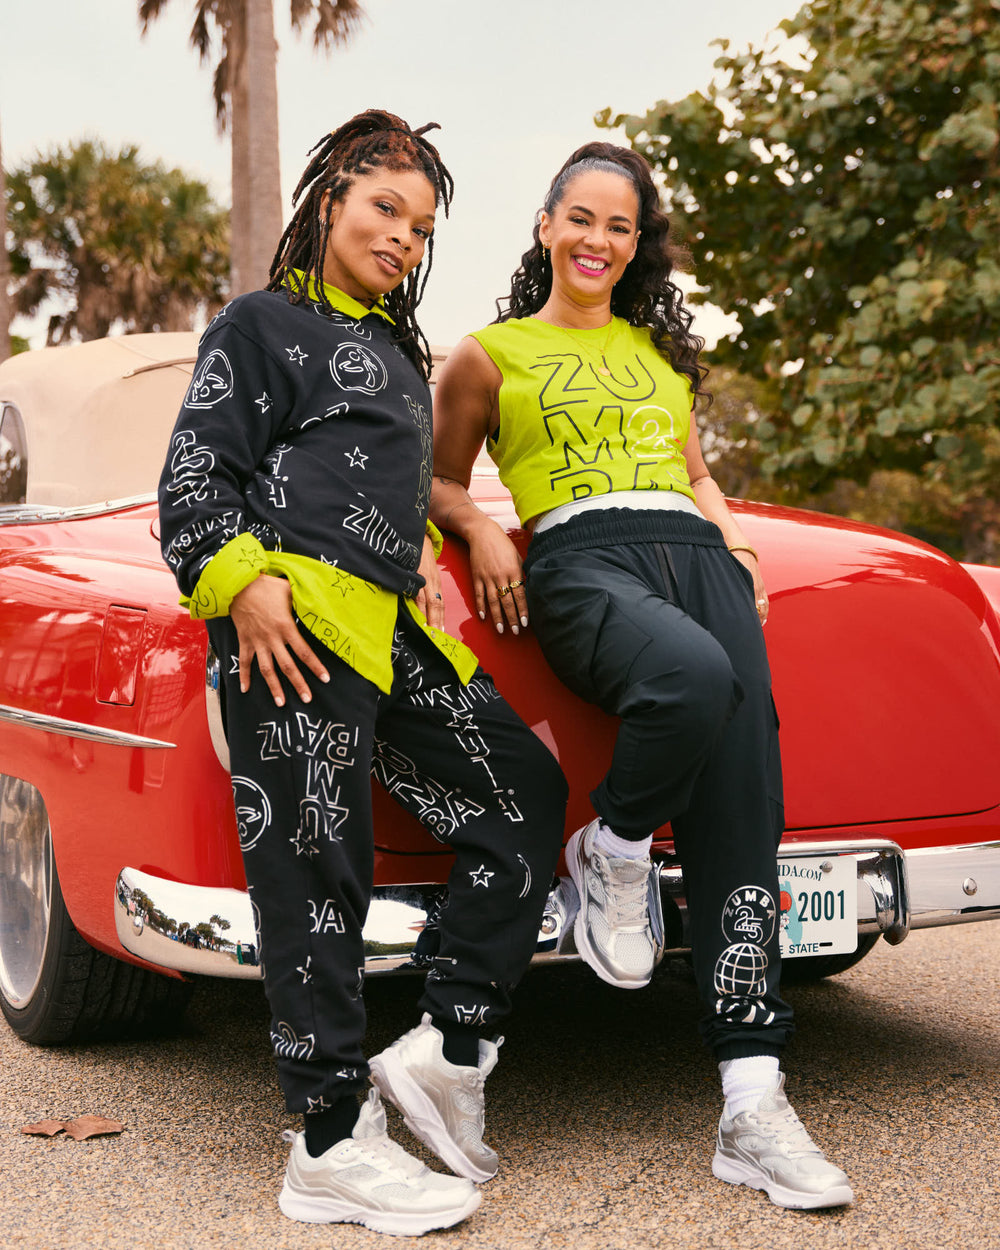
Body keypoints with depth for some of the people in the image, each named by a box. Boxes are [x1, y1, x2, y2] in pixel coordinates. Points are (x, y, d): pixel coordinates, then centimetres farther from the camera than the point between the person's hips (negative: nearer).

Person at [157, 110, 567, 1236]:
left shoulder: (396, 348, 28)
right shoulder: (263, 323, 5)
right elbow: (192, 478, -3)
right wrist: (240, 583, -16)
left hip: (392, 631, 9)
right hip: (292, 623, -8)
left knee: (525, 798, 3)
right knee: (312, 871, -8)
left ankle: (446, 1050, 7)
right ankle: (333, 1144, -3)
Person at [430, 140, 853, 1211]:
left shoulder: (661, 349, 29)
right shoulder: (489, 354, 18)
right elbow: (441, 481, 22)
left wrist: (736, 552, 14)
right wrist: (483, 532, 0)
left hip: (697, 555, 4)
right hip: (581, 561, -4)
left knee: (743, 812, -14)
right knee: (695, 678, -40)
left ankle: (754, 1104, -17)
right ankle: (610, 859, -9)